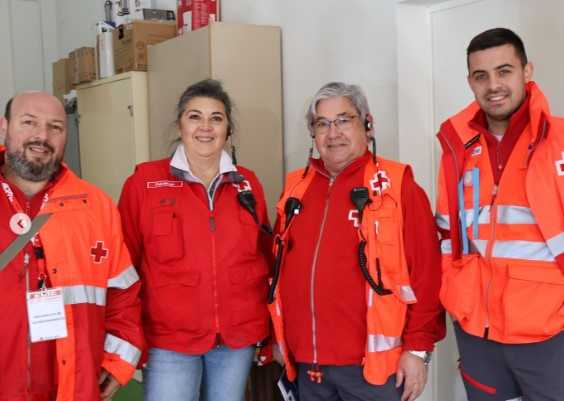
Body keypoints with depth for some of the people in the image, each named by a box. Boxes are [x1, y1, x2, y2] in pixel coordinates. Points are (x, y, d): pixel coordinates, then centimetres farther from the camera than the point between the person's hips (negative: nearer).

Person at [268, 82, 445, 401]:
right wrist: (280, 338, 14)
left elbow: (426, 274, -8)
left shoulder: (396, 186, -5)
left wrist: (418, 347, -10)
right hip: (308, 364, 5)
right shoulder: (297, 188, 10)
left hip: (373, 362, -4)